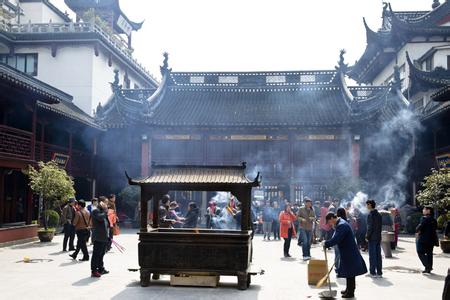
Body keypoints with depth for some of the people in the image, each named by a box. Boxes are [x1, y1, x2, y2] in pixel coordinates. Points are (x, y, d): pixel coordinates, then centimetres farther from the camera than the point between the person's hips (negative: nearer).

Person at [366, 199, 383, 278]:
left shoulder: (370, 214, -13)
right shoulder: (378, 214, 11)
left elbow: (370, 227, -17)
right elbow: (380, 226, 13)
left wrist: (367, 236, -9)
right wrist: (378, 234, 17)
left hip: (372, 238, -7)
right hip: (378, 237, 8)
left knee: (372, 255, -3)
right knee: (378, 255, 10)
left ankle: (373, 272, -1)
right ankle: (379, 272, 14)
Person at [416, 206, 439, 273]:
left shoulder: (424, 218, -14)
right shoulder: (434, 220, 12)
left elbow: (420, 226, -20)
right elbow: (435, 228, 15)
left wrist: (417, 231, -2)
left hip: (423, 239, -8)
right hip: (431, 239, 8)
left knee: (421, 253, -1)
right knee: (429, 253, 12)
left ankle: (428, 266, -11)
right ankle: (429, 268, 14)